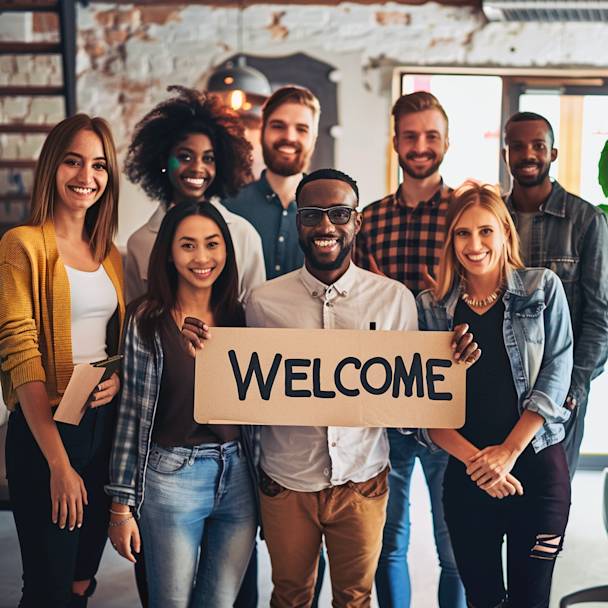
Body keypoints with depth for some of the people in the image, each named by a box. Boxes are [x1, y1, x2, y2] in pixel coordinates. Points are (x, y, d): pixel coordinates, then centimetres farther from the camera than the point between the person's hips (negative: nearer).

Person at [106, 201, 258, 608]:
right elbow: (134, 415, -5)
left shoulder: (241, 317, 3)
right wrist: (122, 504, -5)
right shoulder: (148, 320, -7)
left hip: (238, 478, 3)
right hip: (171, 478, -3)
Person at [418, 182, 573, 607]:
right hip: (466, 473, 1)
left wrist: (509, 451, -12)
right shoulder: (431, 307, 2)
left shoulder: (543, 288, 0)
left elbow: (556, 373, -6)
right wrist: (474, 460, -13)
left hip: (537, 466, -1)